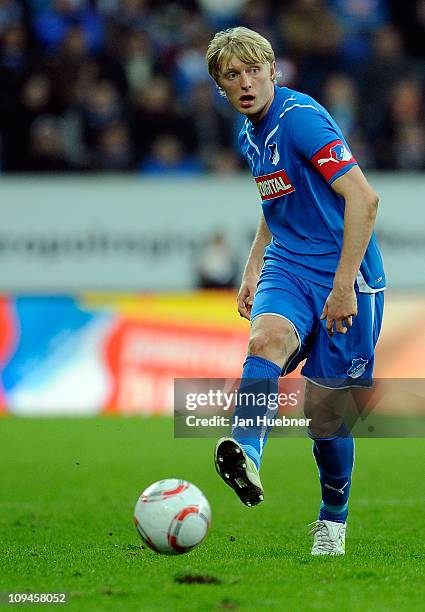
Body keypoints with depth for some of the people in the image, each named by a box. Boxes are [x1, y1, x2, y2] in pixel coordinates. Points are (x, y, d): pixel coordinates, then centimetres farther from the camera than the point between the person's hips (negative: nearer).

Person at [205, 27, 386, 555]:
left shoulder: (301, 117, -15)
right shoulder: (250, 135, 12)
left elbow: (363, 198, -21)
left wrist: (344, 285, -24)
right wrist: (253, 268, 20)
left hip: (342, 273, -6)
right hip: (287, 267, 6)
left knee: (324, 407, -2)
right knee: (267, 337, -29)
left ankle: (333, 519, 23)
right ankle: (246, 457, -53)